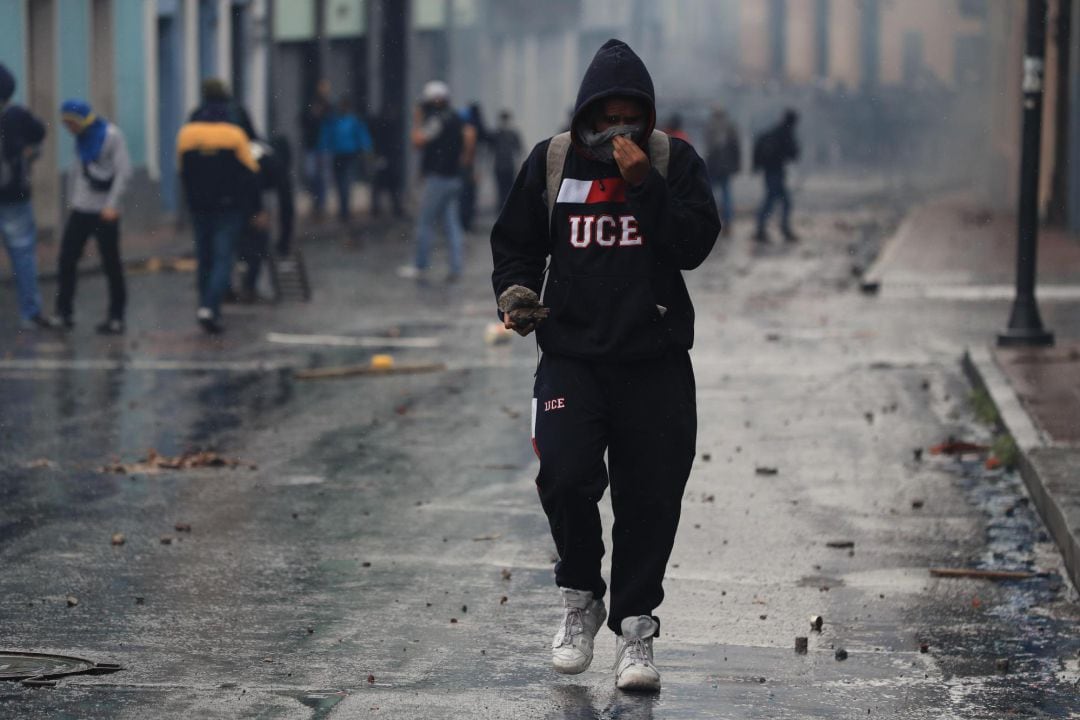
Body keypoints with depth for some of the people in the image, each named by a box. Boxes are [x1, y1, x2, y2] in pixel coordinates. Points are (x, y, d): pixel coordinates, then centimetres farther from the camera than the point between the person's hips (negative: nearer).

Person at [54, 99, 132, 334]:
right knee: (66, 259, 2)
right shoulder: (82, 138, 11)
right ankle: (64, 312, 11)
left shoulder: (111, 136, -11)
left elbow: (123, 172, -15)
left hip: (104, 211, -7)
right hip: (81, 209, 7)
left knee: (111, 264, 0)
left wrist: (112, 205, -20)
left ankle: (116, 318, 8)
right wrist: (71, 198, 11)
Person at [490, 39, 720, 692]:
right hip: (572, 354, 0)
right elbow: (516, 241, 14)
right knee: (565, 477, -18)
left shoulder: (675, 161, 1)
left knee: (651, 497, 2)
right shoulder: (552, 162, 4)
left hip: (656, 362, 0)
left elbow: (695, 244, -12)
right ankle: (581, 599, 7)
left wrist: (644, 183, -20)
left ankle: (635, 626, 17)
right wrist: (516, 290, -5)